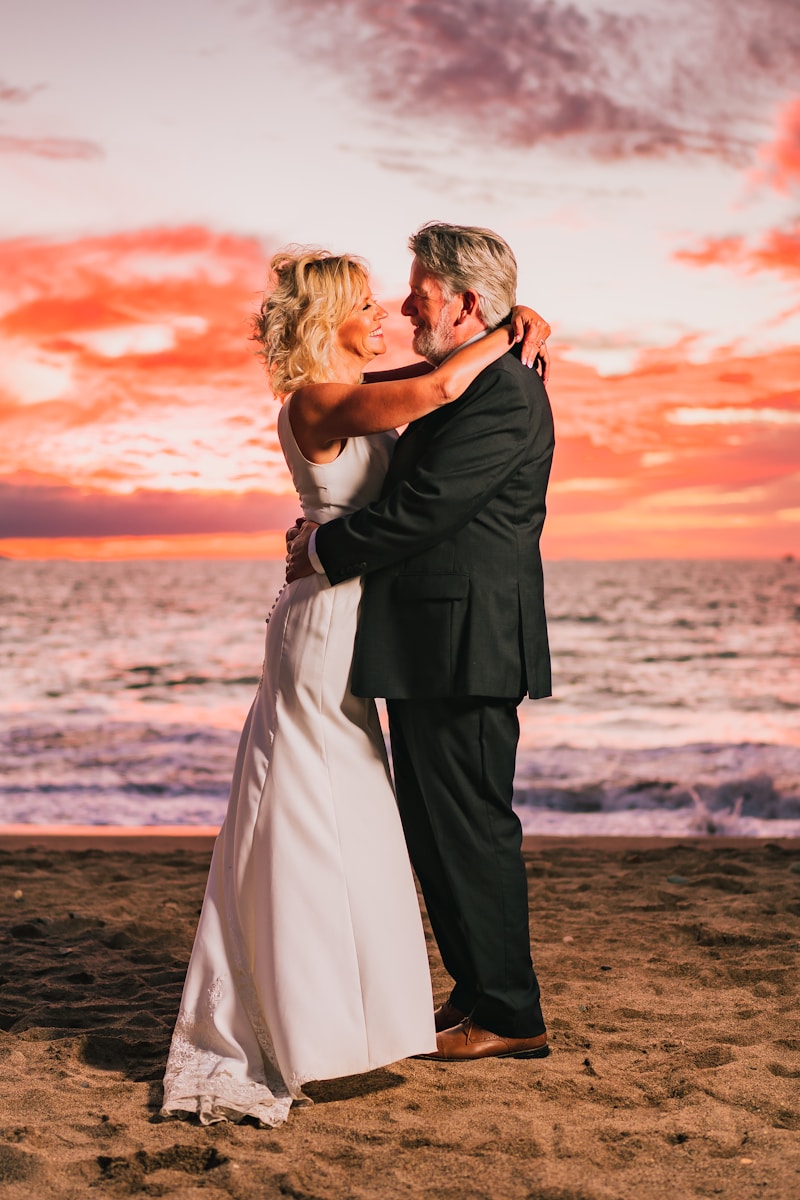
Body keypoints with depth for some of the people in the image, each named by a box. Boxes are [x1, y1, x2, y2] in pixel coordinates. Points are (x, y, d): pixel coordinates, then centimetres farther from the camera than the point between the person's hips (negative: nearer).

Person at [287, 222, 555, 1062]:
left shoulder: (502, 394, -16)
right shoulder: (457, 386, 18)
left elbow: (423, 506, -20)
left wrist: (325, 552, -9)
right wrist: (330, 536, 7)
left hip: (464, 646, -11)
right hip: (433, 646, 11)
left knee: (469, 828, -2)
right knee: (436, 828, 16)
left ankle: (510, 1017, 10)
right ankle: (477, 993, 28)